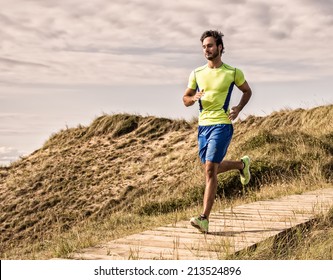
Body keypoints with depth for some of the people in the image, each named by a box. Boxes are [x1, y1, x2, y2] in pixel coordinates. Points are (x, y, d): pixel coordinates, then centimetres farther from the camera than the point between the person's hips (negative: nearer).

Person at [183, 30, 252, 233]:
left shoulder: (233, 72, -1)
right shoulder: (197, 74, 8)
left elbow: (247, 91, 15)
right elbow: (185, 100, 14)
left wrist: (238, 109, -3)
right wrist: (194, 98, -9)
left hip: (222, 125, -5)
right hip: (203, 125, 5)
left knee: (210, 169, -15)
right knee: (212, 168, 15)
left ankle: (204, 218, -14)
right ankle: (242, 164, 46)